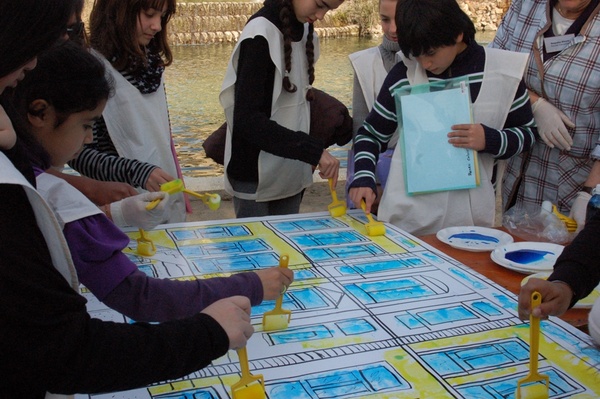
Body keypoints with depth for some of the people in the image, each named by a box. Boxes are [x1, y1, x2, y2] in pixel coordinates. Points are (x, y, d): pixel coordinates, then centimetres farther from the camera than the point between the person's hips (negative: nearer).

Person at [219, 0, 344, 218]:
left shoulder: (305, 30, 6)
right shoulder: (260, 34, -16)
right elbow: (248, 120, -22)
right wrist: (314, 151, -26)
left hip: (291, 174, 7)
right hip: (255, 178, -7)